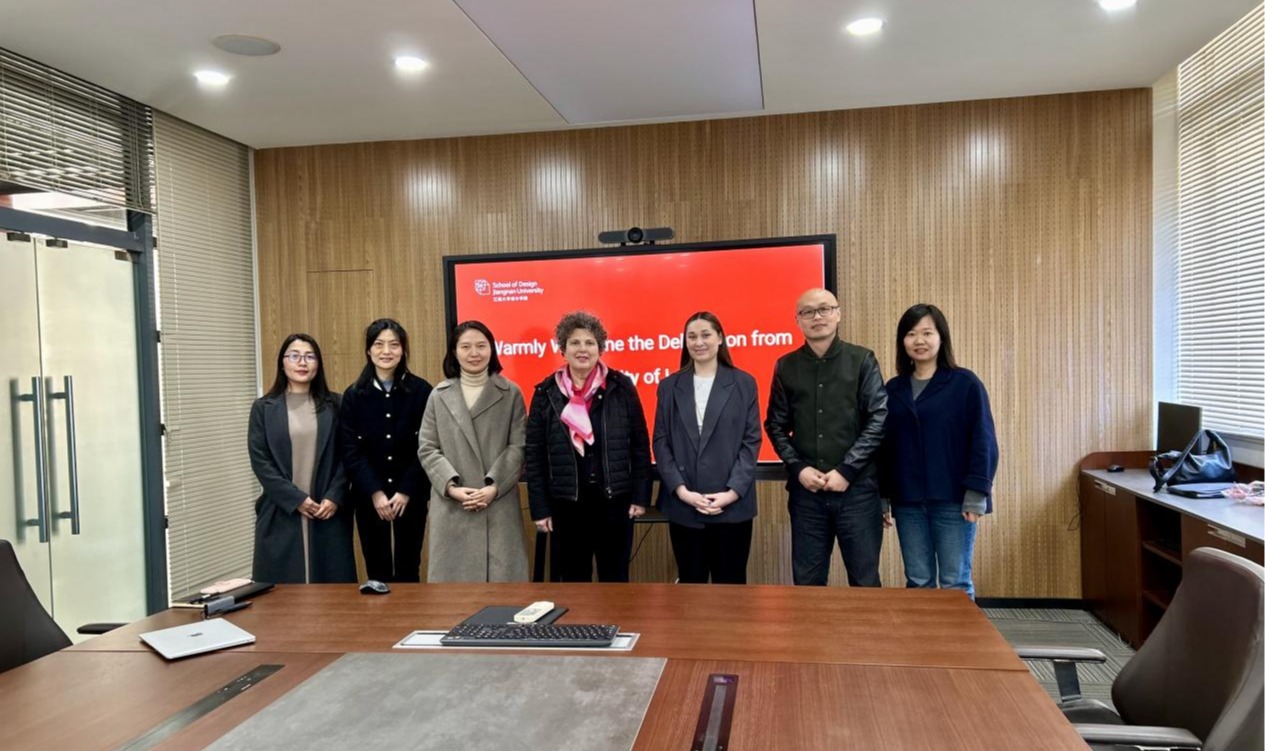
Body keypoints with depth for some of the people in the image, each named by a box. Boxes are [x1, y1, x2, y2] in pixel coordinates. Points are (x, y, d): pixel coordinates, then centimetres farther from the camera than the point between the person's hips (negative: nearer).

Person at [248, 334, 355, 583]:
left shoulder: (334, 405, 7)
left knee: (332, 584, 2)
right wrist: (296, 499, -10)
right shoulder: (263, 408, 5)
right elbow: (260, 462, -2)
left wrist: (334, 497, -9)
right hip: (281, 513, -1)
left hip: (329, 511, 1)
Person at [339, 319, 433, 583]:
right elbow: (350, 451, -2)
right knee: (377, 568, 7)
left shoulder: (421, 391, -2)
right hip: (368, 496, 1)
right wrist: (375, 492, -12)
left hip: (411, 494, -1)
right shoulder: (354, 395, 1)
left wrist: (406, 491, -11)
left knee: (408, 567, 7)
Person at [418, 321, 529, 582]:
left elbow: (519, 447, -1)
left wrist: (494, 486, -13)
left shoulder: (511, 393, 5)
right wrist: (451, 486, -9)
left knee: (500, 576, -1)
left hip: (499, 504, -1)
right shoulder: (439, 395, 10)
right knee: (454, 574, 3)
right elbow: (427, 449, 5)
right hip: (451, 506, 1)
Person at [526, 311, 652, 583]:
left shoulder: (621, 387, -1)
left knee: (615, 578, 11)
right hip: (565, 504, 0)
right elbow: (534, 455, 1)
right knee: (573, 580, 11)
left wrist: (641, 496, -2)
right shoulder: (546, 392, 0)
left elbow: (640, 445, 2)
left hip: (614, 501, 0)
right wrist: (540, 508, -2)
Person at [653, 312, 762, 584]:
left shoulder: (744, 383, 4)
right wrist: (681, 490, -10)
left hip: (732, 504, -1)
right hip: (683, 506, 1)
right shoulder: (669, 386, 8)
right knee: (690, 584, 10)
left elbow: (751, 441, 0)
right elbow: (661, 443, 3)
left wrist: (733, 492, -11)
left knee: (730, 584, 7)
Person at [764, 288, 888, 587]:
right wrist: (798, 468, -6)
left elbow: (879, 419, -5)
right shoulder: (786, 366, 7)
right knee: (807, 581, 11)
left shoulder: (862, 360, 1)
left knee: (865, 580, 7)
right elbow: (776, 425, 8)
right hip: (805, 489, 2)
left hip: (857, 487, -2)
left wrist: (847, 470, -11)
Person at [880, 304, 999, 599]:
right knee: (918, 582, 10)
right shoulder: (893, 389, 9)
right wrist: (882, 495, 8)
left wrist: (977, 494, -11)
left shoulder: (965, 384, -4)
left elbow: (983, 440, -5)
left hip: (952, 500, -3)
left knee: (956, 583, 3)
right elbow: (885, 445, 11)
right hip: (907, 502, 4)